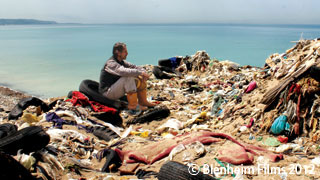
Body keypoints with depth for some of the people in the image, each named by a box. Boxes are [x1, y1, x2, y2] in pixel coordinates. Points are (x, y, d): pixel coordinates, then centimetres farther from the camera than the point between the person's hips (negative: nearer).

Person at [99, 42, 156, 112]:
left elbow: (134, 67, 5)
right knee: (129, 77, -32)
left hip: (116, 89, 9)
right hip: (108, 92, -9)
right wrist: (140, 72, -38)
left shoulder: (121, 61, 8)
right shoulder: (111, 63, -22)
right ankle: (132, 105, -27)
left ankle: (143, 101, 5)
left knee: (140, 79, 0)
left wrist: (143, 72, -17)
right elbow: (123, 71, -40)